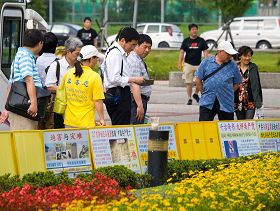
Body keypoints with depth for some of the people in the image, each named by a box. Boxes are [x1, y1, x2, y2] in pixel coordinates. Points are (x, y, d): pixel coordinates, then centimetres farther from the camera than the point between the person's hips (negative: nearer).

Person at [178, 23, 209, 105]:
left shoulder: (201, 41, 5)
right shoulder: (186, 41, 4)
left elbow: (205, 52, 7)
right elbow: (182, 52, 3)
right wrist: (179, 63, -7)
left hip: (198, 64, 0)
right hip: (188, 64, 0)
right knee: (188, 83, 1)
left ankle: (196, 94, 16)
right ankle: (189, 99, 10)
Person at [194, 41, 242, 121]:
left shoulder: (233, 66, 5)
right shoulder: (206, 63, 3)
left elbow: (237, 84, 12)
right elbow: (198, 80, 8)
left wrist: (228, 93, 4)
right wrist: (205, 93, 7)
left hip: (226, 104, 1)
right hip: (207, 103, -1)